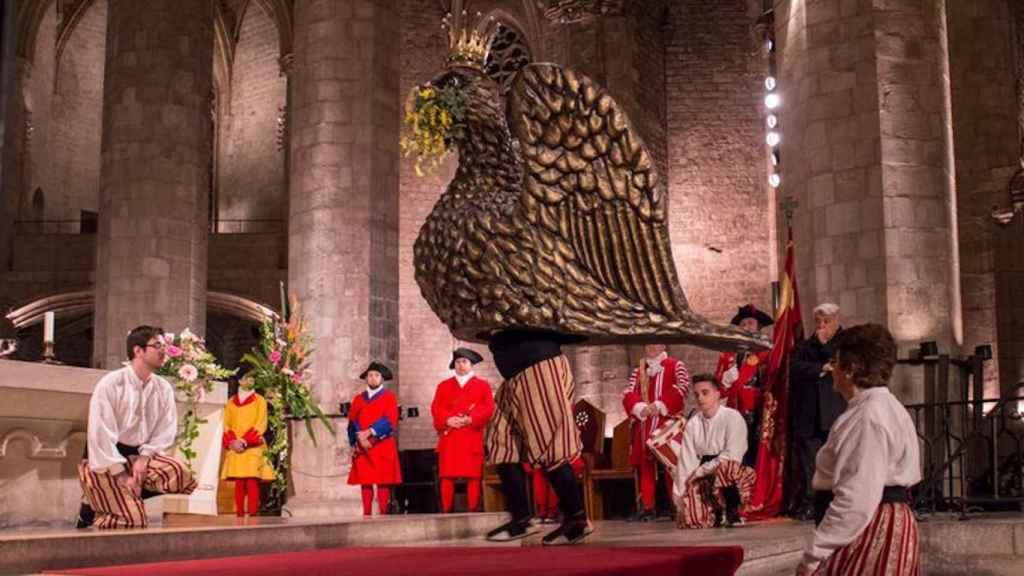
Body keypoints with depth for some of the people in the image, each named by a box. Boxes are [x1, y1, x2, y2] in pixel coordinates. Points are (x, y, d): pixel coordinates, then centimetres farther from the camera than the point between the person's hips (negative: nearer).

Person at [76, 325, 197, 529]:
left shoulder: (164, 388, 3)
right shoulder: (111, 384, -13)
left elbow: (166, 431, 3)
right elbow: (101, 434, -17)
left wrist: (144, 457, -15)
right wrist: (121, 475, -20)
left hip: (139, 456, 6)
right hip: (106, 461, -6)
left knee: (182, 476, -22)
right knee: (134, 520, -21)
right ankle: (92, 510, 7)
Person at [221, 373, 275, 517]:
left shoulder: (259, 401, 5)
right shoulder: (231, 402, 15)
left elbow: (260, 425, -3)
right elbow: (226, 425, 10)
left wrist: (244, 442, -13)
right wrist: (232, 442, -9)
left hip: (253, 447, -3)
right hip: (235, 449, 3)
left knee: (252, 482, -10)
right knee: (239, 483, 0)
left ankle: (253, 514, -10)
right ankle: (239, 514, 3)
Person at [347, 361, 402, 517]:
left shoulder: (389, 397, 6)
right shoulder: (358, 399, 15)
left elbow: (389, 421, -7)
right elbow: (352, 422, 7)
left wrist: (369, 432, -15)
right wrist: (360, 438, -11)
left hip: (383, 447, -2)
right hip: (362, 447, 2)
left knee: (383, 481, -6)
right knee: (365, 481, -2)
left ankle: (383, 513, -5)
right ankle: (366, 514, -1)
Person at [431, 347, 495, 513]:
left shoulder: (483, 385, 13)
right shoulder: (443, 386, 19)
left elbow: (488, 408, 0)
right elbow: (435, 408, 7)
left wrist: (469, 419, -14)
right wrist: (448, 420, -12)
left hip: (472, 438, -1)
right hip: (449, 437, 1)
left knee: (473, 476, -6)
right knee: (447, 476, -5)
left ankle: (473, 511, -4)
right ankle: (446, 512, -3)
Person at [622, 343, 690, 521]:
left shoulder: (676, 366, 6)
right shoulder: (637, 372, 18)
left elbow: (682, 387, -9)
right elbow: (628, 394, 7)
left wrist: (659, 406, -15)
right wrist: (641, 408, -13)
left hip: (668, 422, -4)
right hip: (643, 424, 5)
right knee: (644, 464, 3)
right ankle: (647, 506, 5)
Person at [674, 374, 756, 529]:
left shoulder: (732, 417, -9)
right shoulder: (692, 424, 6)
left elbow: (732, 457, -17)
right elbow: (686, 461, 1)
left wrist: (701, 471, -15)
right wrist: (681, 495, -7)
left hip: (731, 473, -4)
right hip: (704, 478, 4)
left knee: (725, 468, -39)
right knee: (689, 519, -20)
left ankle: (732, 512, -13)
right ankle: (718, 512, 14)